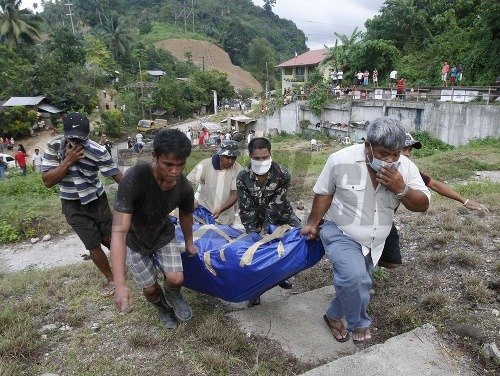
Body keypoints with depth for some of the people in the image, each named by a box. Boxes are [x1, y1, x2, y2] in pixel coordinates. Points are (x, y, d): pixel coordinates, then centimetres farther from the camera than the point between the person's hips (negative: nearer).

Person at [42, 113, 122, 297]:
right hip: (73, 206, 1)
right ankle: (111, 279, 25)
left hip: (97, 200, -1)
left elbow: (119, 177, -21)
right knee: (93, 245, 4)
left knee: (108, 239, 9)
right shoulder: (54, 146, -14)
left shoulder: (97, 151, -21)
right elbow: (47, 181, -15)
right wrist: (68, 160, -27)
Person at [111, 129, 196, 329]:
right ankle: (163, 308, 42)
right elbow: (119, 231, -39)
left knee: (176, 279, -14)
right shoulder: (134, 179, -38)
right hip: (135, 240, -2)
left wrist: (189, 243, 17)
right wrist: (120, 285, -43)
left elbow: (186, 216, -1)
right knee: (150, 288, 5)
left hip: (164, 235, 2)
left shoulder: (185, 188, -23)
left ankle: (173, 295, 24)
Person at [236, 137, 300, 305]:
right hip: (257, 216, 0)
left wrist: (266, 227, -24)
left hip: (281, 214, 1)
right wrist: (252, 232, -21)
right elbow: (246, 208, -16)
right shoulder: (243, 177, -22)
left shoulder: (282, 174, -25)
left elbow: (276, 205, -22)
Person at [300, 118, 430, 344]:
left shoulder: (405, 168, -12)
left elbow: (422, 205, -10)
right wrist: (313, 223, -1)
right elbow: (324, 193, -7)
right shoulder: (341, 160, -21)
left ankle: (334, 316, 43)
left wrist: (401, 189, -29)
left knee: (355, 282, 16)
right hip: (340, 234, -4)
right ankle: (359, 324, 2)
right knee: (355, 277, -26)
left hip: (373, 241, 5)